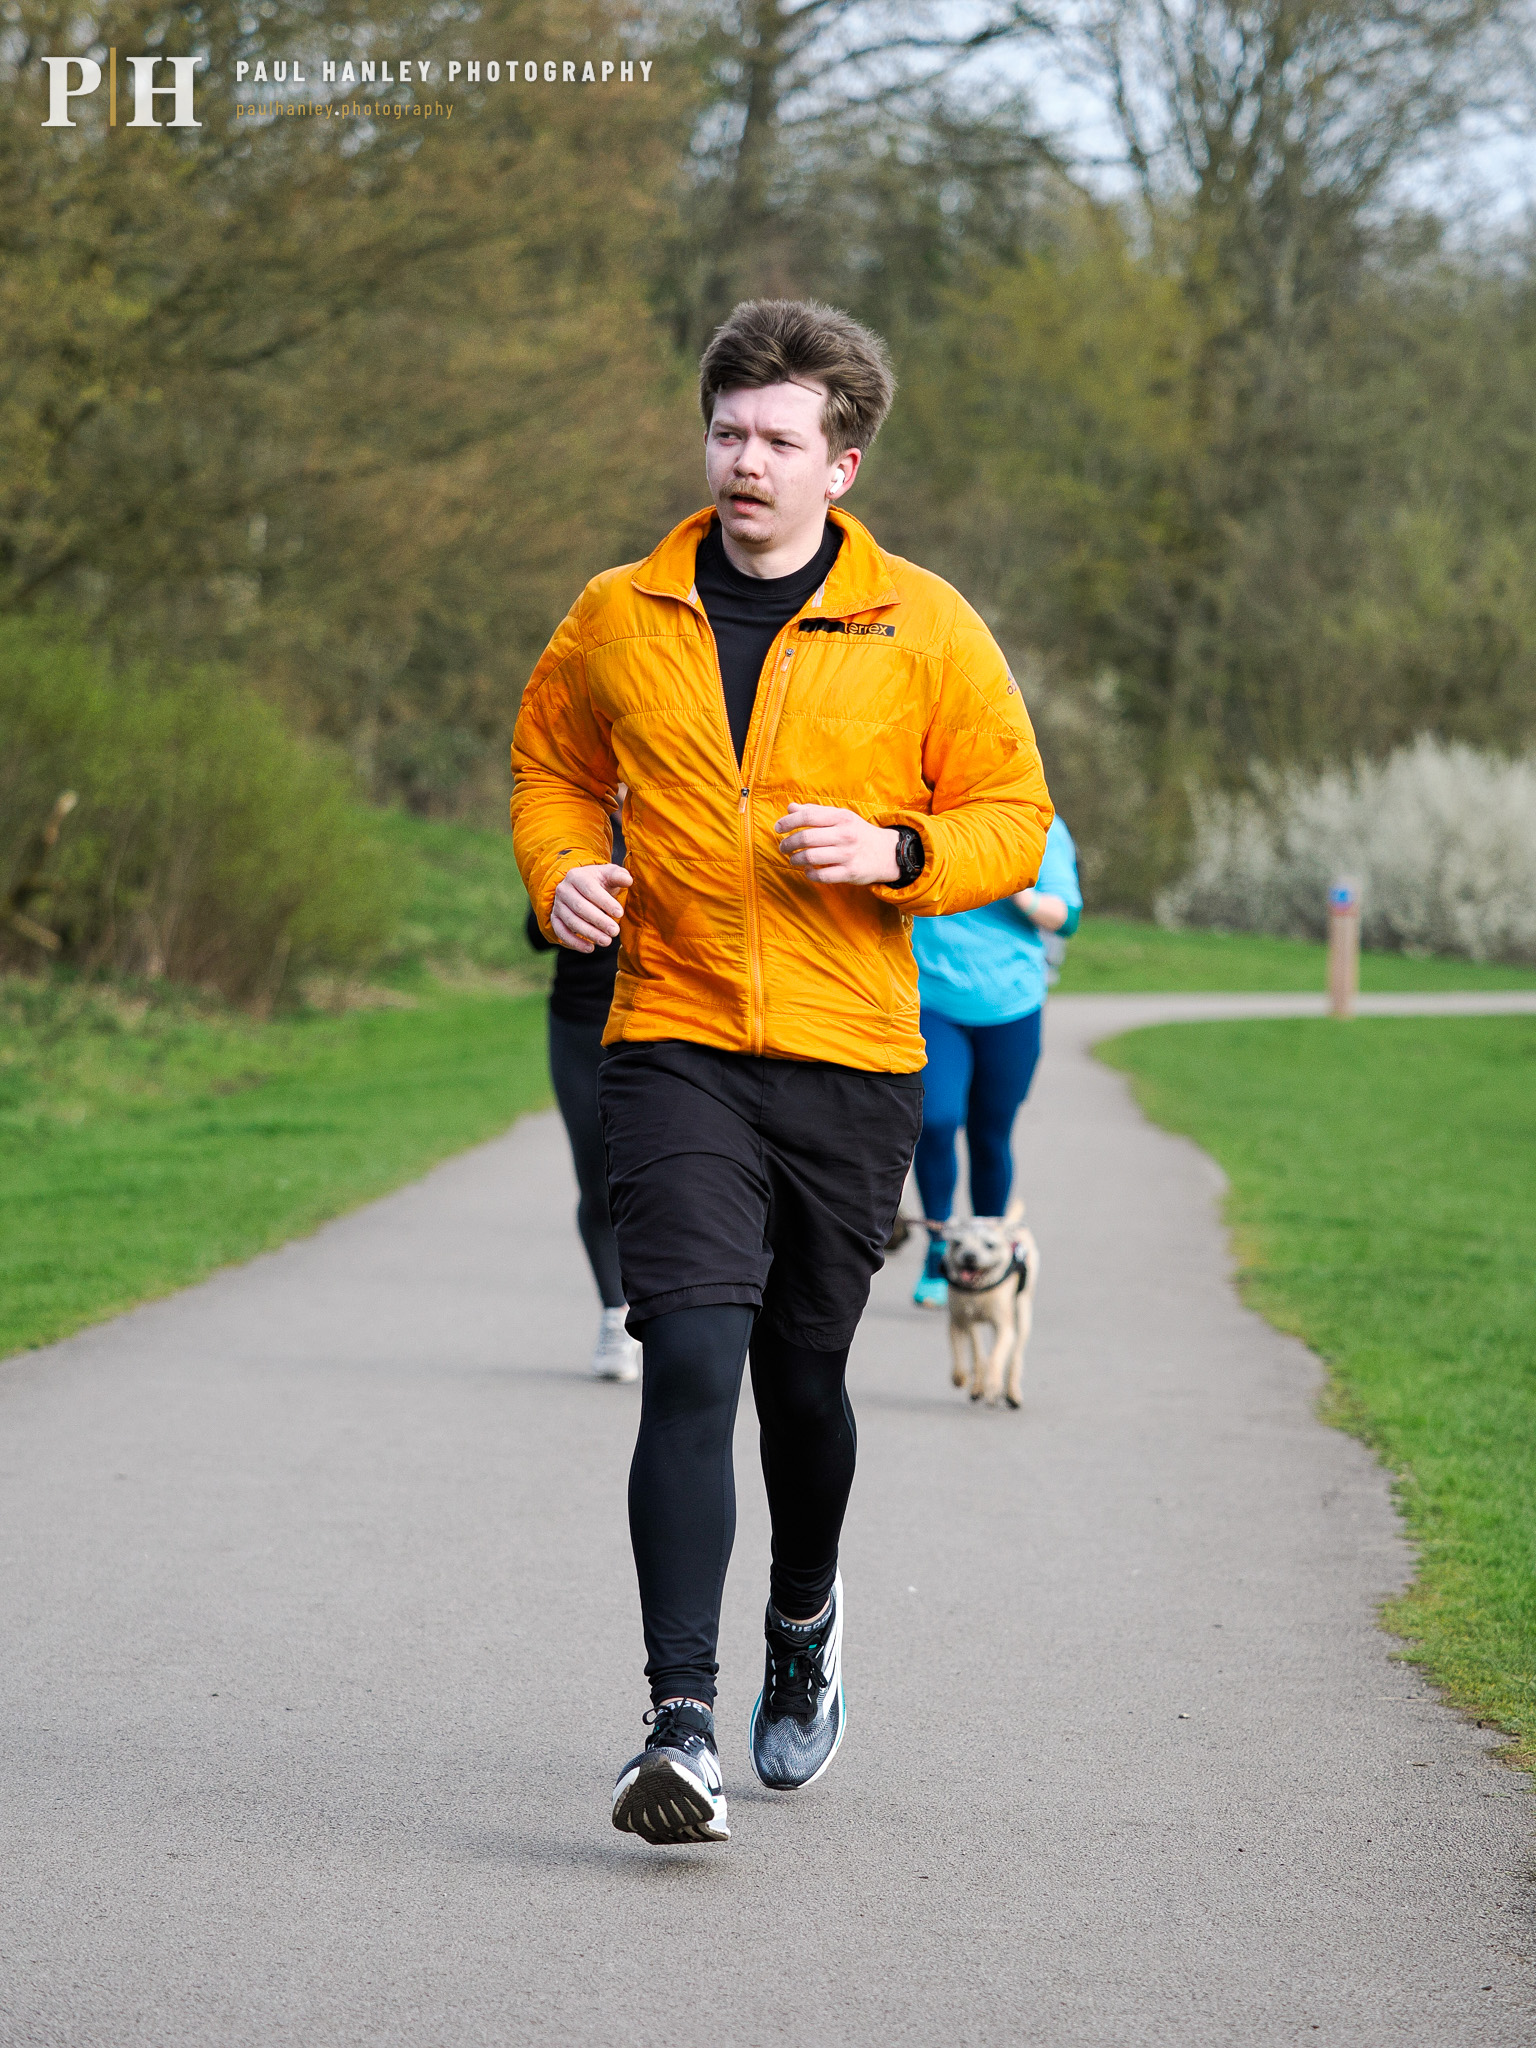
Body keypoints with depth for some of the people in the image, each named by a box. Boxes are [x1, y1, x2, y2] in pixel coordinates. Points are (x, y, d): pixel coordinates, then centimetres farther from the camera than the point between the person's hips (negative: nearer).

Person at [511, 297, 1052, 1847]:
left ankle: (803, 1620, 42)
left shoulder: (922, 628, 0)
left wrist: (895, 852, -14)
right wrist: (561, 874, 0)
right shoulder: (617, 619, 4)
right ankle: (680, 1727, -17)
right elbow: (550, 763, 20)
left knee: (803, 1374, 11)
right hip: (673, 1047, 0)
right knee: (691, 1363, -15)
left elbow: (1014, 818, 5)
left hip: (850, 1065, 1)